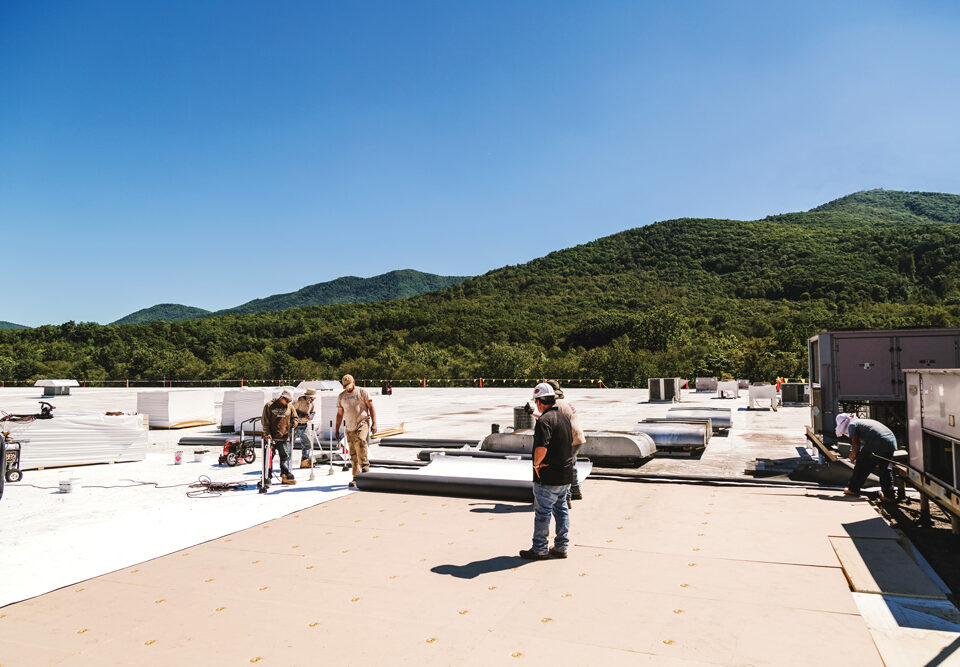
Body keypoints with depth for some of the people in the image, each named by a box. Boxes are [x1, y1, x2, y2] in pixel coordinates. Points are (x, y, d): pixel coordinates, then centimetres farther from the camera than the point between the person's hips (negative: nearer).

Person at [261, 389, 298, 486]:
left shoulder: (290, 407, 10)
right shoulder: (269, 406, -1)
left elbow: (294, 418, 20)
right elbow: (265, 421, -3)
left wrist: (294, 423, -3)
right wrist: (266, 433, -12)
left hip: (284, 438, 3)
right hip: (271, 437, -3)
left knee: (285, 456, 1)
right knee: (269, 457, 1)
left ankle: (285, 476, 10)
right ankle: (267, 478, 10)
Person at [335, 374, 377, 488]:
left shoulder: (362, 392, 3)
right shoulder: (341, 396, 14)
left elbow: (371, 408, 1)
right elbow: (339, 414, 19)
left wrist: (374, 423, -9)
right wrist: (337, 430, 17)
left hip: (362, 423, -4)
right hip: (349, 427, 4)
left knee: (360, 442, -31)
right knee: (353, 454, 3)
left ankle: (365, 467, -21)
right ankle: (356, 478, 9)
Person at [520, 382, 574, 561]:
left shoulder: (544, 420, -19)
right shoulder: (564, 417, 10)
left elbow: (541, 447, -30)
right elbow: (571, 442, 21)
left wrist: (536, 463, -13)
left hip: (548, 477, -9)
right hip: (566, 474, 9)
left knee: (542, 512, 3)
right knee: (561, 509, 16)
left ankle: (539, 549, 12)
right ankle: (561, 547, 23)